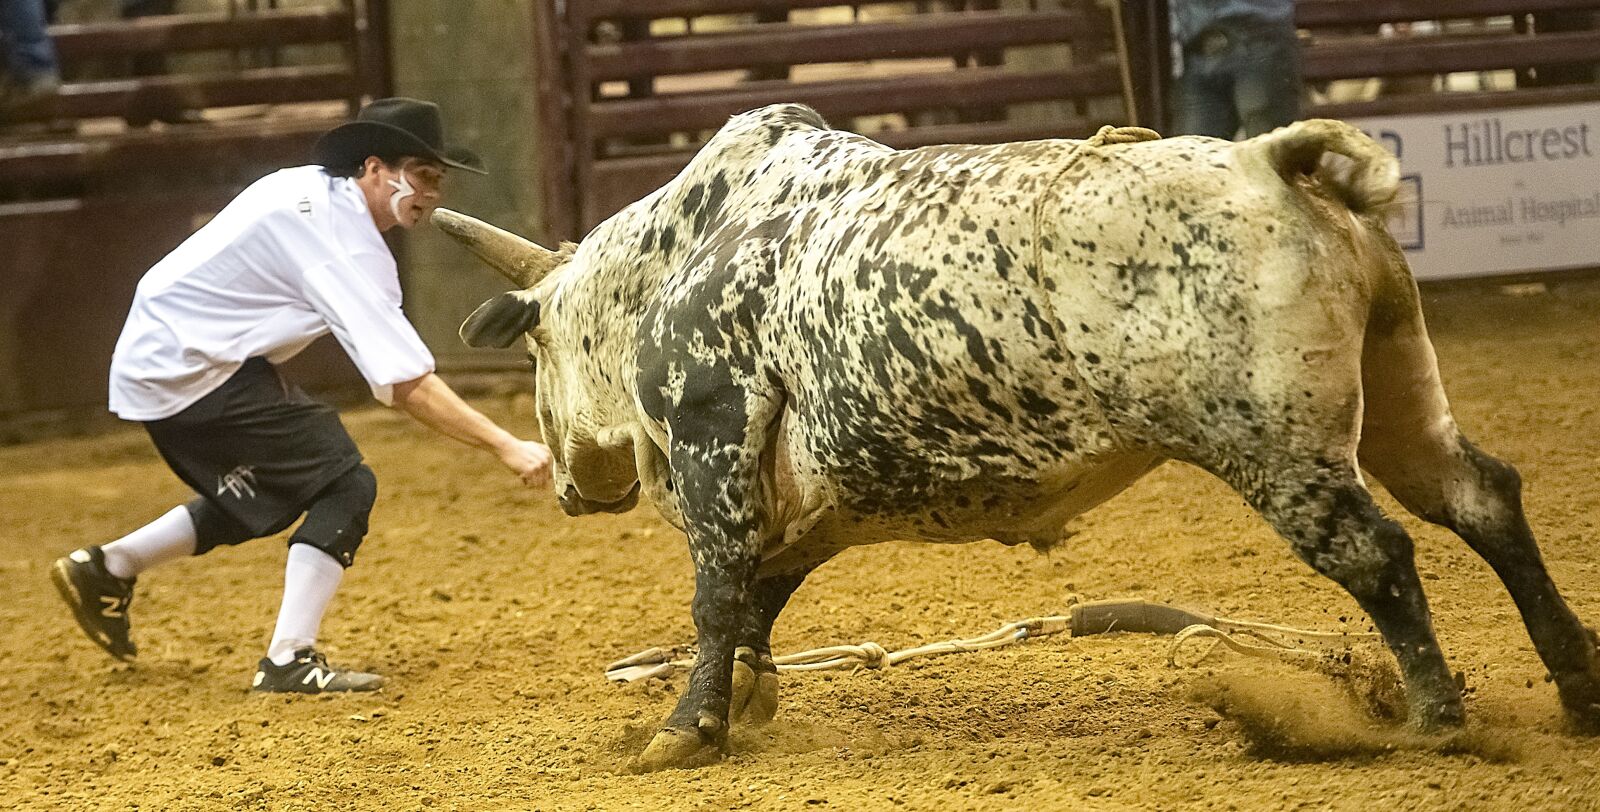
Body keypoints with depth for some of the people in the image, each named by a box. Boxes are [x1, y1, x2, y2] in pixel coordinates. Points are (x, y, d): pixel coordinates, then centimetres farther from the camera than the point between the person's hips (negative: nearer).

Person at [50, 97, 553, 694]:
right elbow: (407, 385, -27)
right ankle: (290, 662, -14)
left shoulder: (313, 189, 6)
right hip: (189, 370, -10)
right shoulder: (349, 250, -22)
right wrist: (507, 447, -28)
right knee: (345, 485, -11)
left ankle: (107, 569, 29)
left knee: (268, 498, 23)